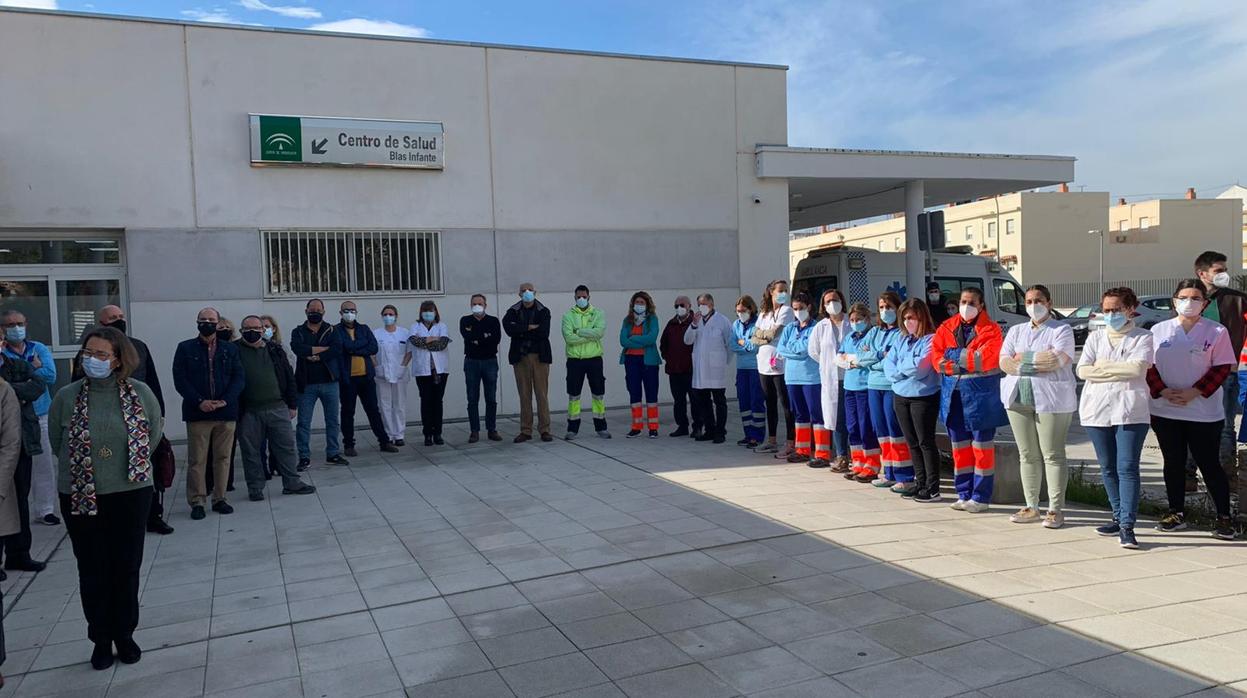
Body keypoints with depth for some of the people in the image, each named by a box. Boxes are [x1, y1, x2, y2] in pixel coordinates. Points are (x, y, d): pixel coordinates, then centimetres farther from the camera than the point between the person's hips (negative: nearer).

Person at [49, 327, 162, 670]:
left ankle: (124, 634, 28)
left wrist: (132, 464, 9)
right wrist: (84, 468, 8)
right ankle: (101, 639, 26)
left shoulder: (140, 392, -7)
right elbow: (57, 440, 6)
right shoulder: (66, 396, -8)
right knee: (92, 571, 10)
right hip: (81, 497, 0)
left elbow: (154, 432, 7)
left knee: (127, 568, 10)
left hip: (131, 494, 0)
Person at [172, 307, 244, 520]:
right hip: (197, 413, -2)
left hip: (225, 412, 2)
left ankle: (219, 498, 16)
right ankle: (196, 501, 9)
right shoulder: (185, 348, 6)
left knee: (223, 458, 7)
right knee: (196, 460, 1)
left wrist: (225, 400, -11)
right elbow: (180, 379, -1)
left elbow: (238, 378, 4)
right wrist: (199, 401, -13)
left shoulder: (230, 350, 11)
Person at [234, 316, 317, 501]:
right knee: (251, 450, 6)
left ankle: (291, 483, 16)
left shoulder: (275, 350, 10)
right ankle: (255, 487, 18)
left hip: (278, 408, 3)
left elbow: (289, 377, 12)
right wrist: (235, 409, -9)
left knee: (286, 445, 6)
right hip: (249, 411, -2)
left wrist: (292, 404, 8)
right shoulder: (235, 351, 0)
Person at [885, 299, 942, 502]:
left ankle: (932, 488, 4)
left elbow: (920, 368, -20)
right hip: (900, 397, 7)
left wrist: (899, 368, -4)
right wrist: (906, 371, -11)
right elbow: (889, 363, 6)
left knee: (926, 442, -2)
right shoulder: (901, 338, 10)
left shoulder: (931, 339, -12)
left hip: (923, 397, -7)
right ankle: (920, 482, 24)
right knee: (912, 443, 14)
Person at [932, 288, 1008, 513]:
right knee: (959, 445, 11)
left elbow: (987, 358, -17)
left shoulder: (990, 329, -3)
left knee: (982, 446, 0)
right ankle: (963, 494, 20)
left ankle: (981, 497, 6)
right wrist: (970, 360, -14)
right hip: (953, 393, 5)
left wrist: (955, 356, -11)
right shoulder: (946, 328, 10)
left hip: (981, 393, -5)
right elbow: (937, 357, -1)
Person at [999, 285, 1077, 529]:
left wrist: (1023, 358, -7)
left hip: (1052, 399, -5)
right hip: (1019, 398, 5)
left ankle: (1056, 509, 2)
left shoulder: (1061, 330, 3)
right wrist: (1040, 362, -10)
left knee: (1052, 455, -3)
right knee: (1027, 455, 8)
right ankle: (1031, 507, 14)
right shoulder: (1016, 331, 18)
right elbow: (1004, 362, 4)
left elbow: (1058, 360, -15)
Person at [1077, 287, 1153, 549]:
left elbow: (1137, 367, -14)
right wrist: (1120, 371, -5)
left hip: (1130, 411, -4)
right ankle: (1119, 517, 21)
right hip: (1097, 409, 4)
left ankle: (1127, 526, -10)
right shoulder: (1095, 337, 14)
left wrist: (1102, 366, -5)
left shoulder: (1142, 337, 4)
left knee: (1127, 468, -9)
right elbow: (1082, 370, 1)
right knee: (1108, 468, 10)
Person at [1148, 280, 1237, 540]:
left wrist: (1194, 392, -14)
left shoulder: (1217, 331, -1)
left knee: (1209, 465, 1)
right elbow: (1148, 367, 5)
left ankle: (1224, 518, 13)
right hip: (1165, 411, 3)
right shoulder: (1158, 330, 6)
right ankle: (1176, 514, 20)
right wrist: (1163, 392, -10)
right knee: (1173, 464, 10)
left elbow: (1222, 368, -4)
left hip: (1204, 413, -2)